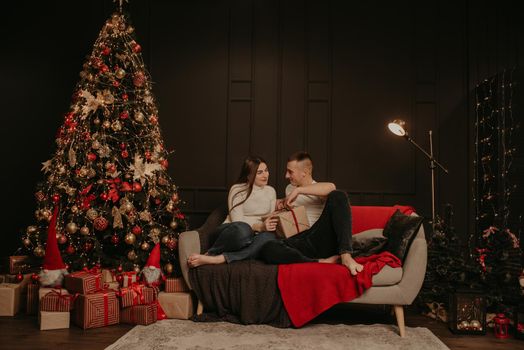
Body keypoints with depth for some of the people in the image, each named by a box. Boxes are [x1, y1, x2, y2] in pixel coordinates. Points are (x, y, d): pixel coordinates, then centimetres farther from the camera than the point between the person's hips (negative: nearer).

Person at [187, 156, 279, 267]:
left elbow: (271, 218, 14)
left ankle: (214, 259, -37)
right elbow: (237, 221, -12)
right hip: (233, 231, -4)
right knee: (243, 230, -44)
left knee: (268, 237, -37)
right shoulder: (237, 190, -1)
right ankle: (208, 254, -21)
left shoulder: (271, 191, 15)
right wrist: (259, 226, -29)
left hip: (254, 235, 4)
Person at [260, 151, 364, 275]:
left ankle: (345, 255, -37)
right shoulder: (290, 188, 29)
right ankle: (321, 262, -35)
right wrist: (282, 203, 20)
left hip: (321, 238, -2)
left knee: (338, 195, -24)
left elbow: (331, 187, -15)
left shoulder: (320, 190, 10)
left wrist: (298, 190, -16)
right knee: (268, 249, -31)